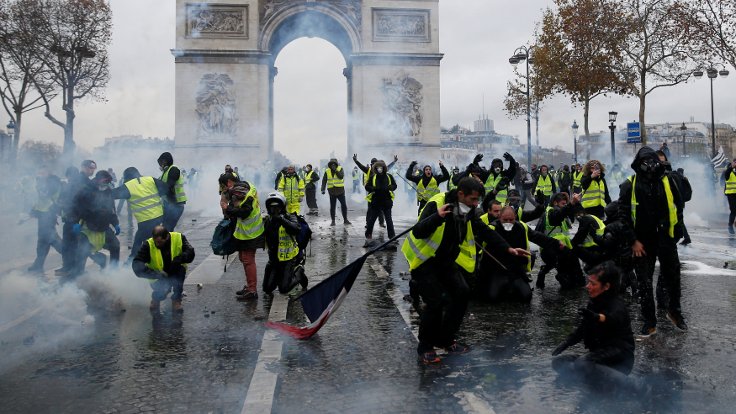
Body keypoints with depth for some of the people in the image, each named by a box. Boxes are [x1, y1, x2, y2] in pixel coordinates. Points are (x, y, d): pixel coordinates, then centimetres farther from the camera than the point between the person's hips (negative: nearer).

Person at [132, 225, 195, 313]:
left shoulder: (178, 238, -15)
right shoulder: (149, 245, -18)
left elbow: (190, 253, -23)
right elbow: (137, 265, -24)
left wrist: (178, 259, -40)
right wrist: (156, 274, -35)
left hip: (176, 275, 2)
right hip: (159, 279, -1)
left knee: (181, 269, -32)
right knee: (162, 291, -32)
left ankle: (176, 300, -9)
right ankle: (156, 298, 10)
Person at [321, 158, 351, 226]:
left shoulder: (340, 169, -2)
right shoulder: (327, 171, 2)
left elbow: (341, 176, -19)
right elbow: (324, 181, 2)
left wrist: (335, 170, -22)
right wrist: (323, 189, -7)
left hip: (340, 190, -1)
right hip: (332, 191, 1)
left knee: (344, 205, 1)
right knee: (332, 207, 4)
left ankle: (345, 220, 12)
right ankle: (333, 221, 13)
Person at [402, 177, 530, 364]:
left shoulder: (468, 211, -3)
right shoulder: (436, 204, -26)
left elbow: (485, 231, 8)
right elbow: (418, 232, -35)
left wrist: (508, 248, 2)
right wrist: (438, 217, -51)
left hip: (445, 260, 8)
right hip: (423, 260, -8)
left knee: (462, 292, -1)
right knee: (435, 301, -17)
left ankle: (445, 339, 17)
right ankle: (425, 347, 3)